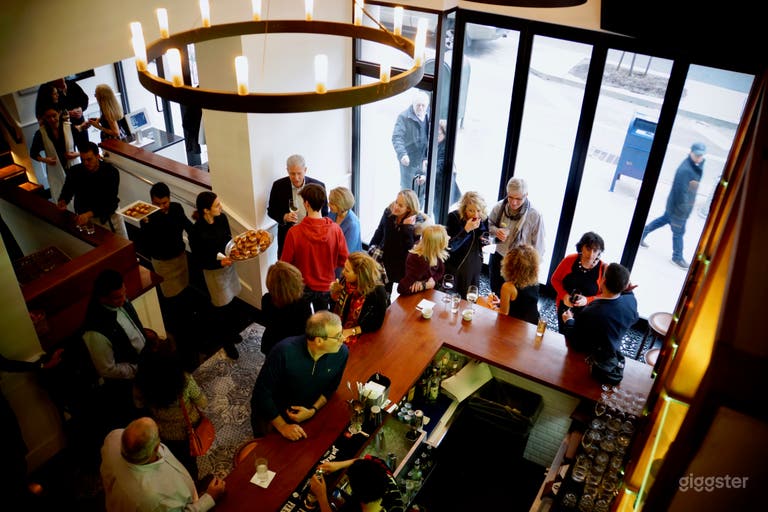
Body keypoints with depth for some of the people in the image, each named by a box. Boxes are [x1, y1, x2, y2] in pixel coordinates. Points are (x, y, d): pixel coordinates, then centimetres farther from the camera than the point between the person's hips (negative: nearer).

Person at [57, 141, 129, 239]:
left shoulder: (111, 171, -18)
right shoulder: (74, 172, -11)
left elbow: (111, 201, -23)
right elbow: (67, 192, 4)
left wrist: (89, 214, -36)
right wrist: (63, 201, -21)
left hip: (110, 213, 0)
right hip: (84, 215, 1)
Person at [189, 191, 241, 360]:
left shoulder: (222, 218, -13)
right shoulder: (197, 232, -29)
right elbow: (200, 260, -19)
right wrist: (220, 263, -32)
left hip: (228, 264, 6)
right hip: (213, 271, -5)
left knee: (230, 301, 24)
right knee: (221, 307, 12)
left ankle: (232, 331, 48)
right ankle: (227, 341, 34)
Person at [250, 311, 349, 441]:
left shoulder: (342, 353, -21)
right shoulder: (284, 352, -34)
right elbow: (261, 393, -23)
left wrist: (313, 410, -13)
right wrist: (282, 427, -21)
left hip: (308, 412, 3)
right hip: (273, 414, -3)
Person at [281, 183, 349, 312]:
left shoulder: (294, 232, -25)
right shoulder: (335, 229, -20)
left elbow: (285, 263, -14)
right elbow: (344, 260, -9)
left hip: (302, 287, -1)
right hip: (326, 287, 2)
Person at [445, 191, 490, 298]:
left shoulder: (483, 218, -7)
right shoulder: (454, 217, -19)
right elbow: (450, 246, -24)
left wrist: (484, 240, -12)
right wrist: (466, 229, -32)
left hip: (475, 265, 4)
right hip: (456, 265, -4)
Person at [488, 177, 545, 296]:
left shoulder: (535, 216, -21)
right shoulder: (499, 207, -11)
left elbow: (538, 247, -13)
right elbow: (489, 225, 8)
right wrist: (496, 231, -15)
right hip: (497, 259, 4)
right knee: (495, 294, 22)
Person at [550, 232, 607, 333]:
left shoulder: (603, 269, -17)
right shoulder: (569, 260, -13)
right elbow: (555, 279, -1)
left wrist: (587, 300, -28)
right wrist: (564, 295, -18)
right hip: (564, 309, 3)